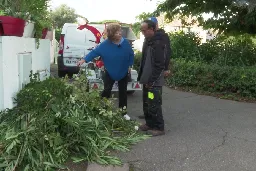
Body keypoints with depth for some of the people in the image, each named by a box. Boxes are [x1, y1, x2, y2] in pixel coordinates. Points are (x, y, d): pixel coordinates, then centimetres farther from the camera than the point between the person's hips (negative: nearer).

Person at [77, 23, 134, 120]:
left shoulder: (125, 43, -13)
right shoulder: (105, 44, -19)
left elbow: (131, 55, 0)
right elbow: (94, 52, -21)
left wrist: (129, 66, 1)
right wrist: (84, 60, -29)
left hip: (123, 72, 2)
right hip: (109, 72, -2)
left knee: (123, 92, 10)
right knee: (106, 91, 1)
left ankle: (123, 112, 23)